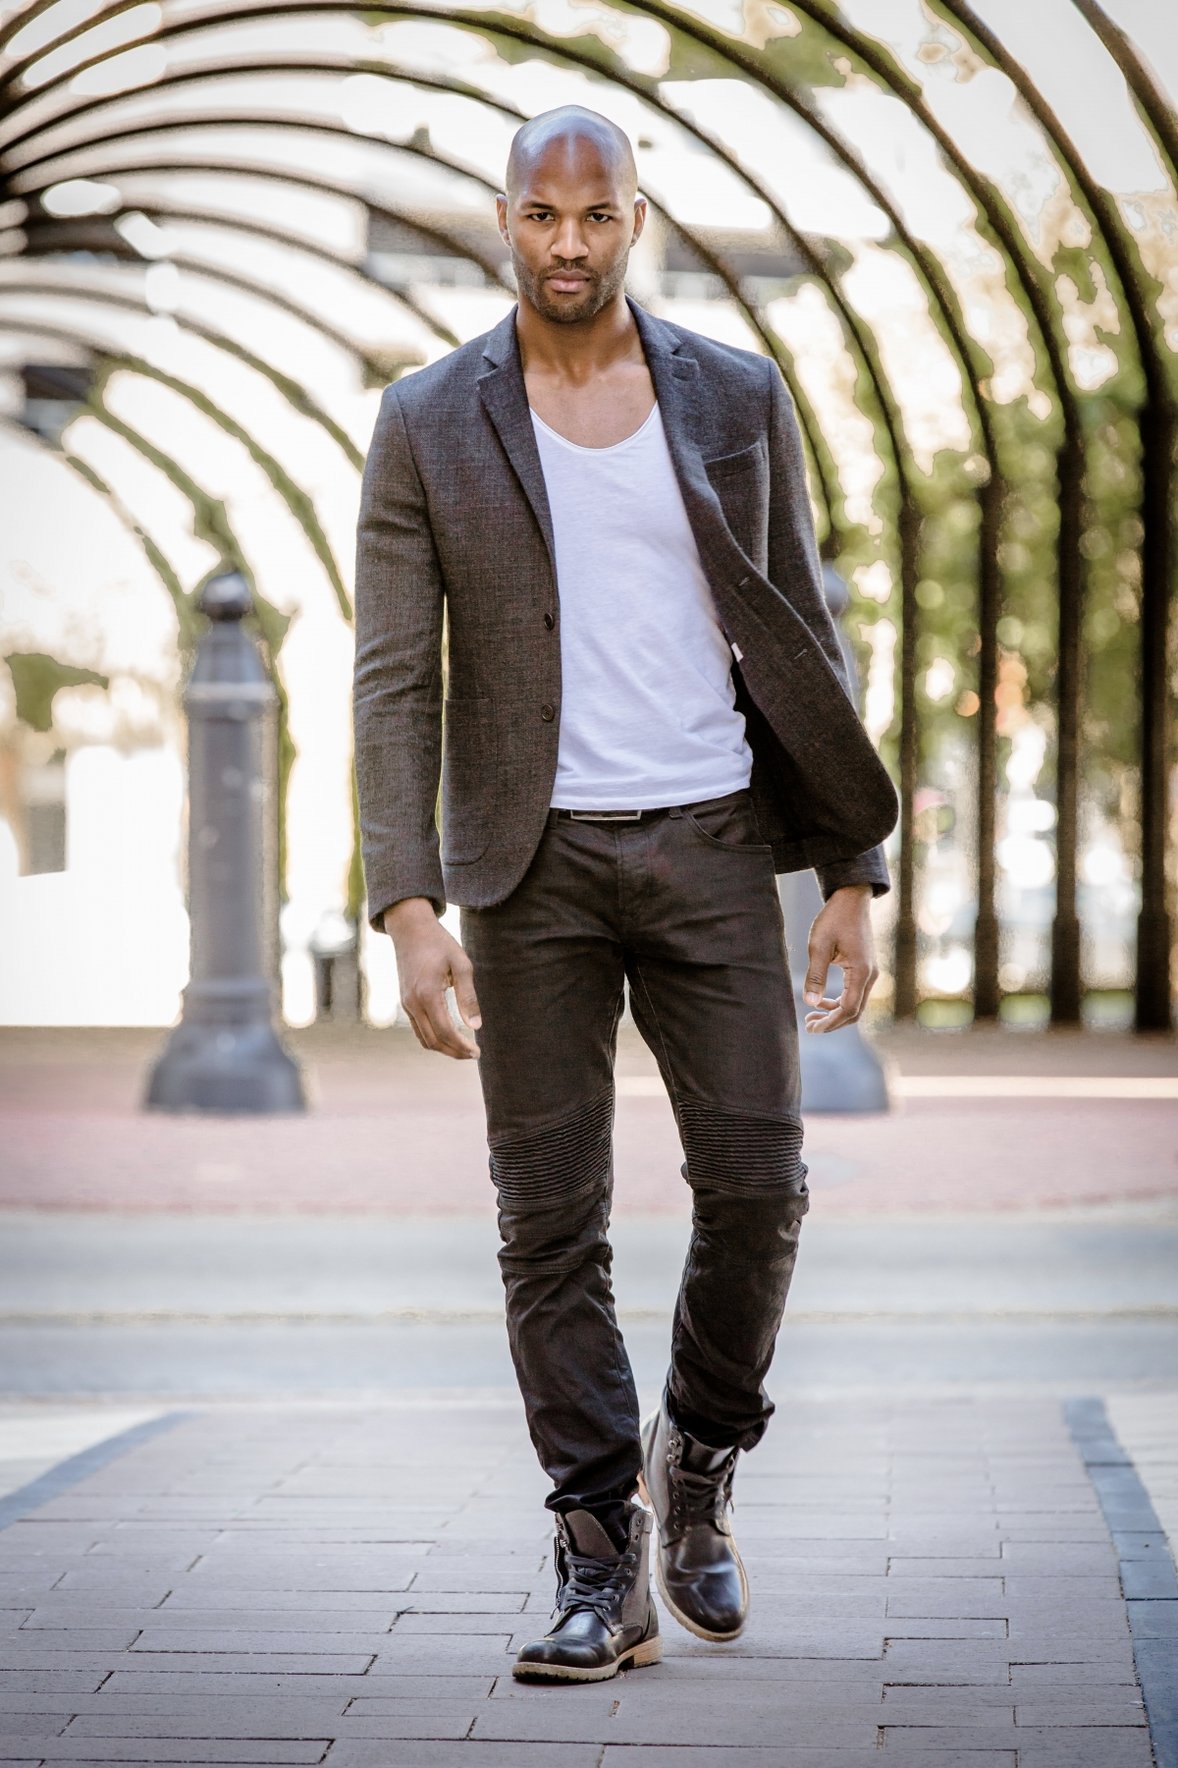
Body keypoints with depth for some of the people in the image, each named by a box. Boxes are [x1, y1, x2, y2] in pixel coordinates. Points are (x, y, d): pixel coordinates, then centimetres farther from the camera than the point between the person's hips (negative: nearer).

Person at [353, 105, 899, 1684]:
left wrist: (853, 872, 3)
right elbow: (394, 679, -3)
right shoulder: (430, 424, 1)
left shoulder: (737, 399, 6)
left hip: (708, 843, 1)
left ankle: (697, 1459, 22)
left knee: (755, 1182, -5)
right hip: (533, 859, -1)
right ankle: (603, 1566, 8)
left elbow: (800, 642, 8)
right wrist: (409, 907, -13)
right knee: (552, 1222, -1)